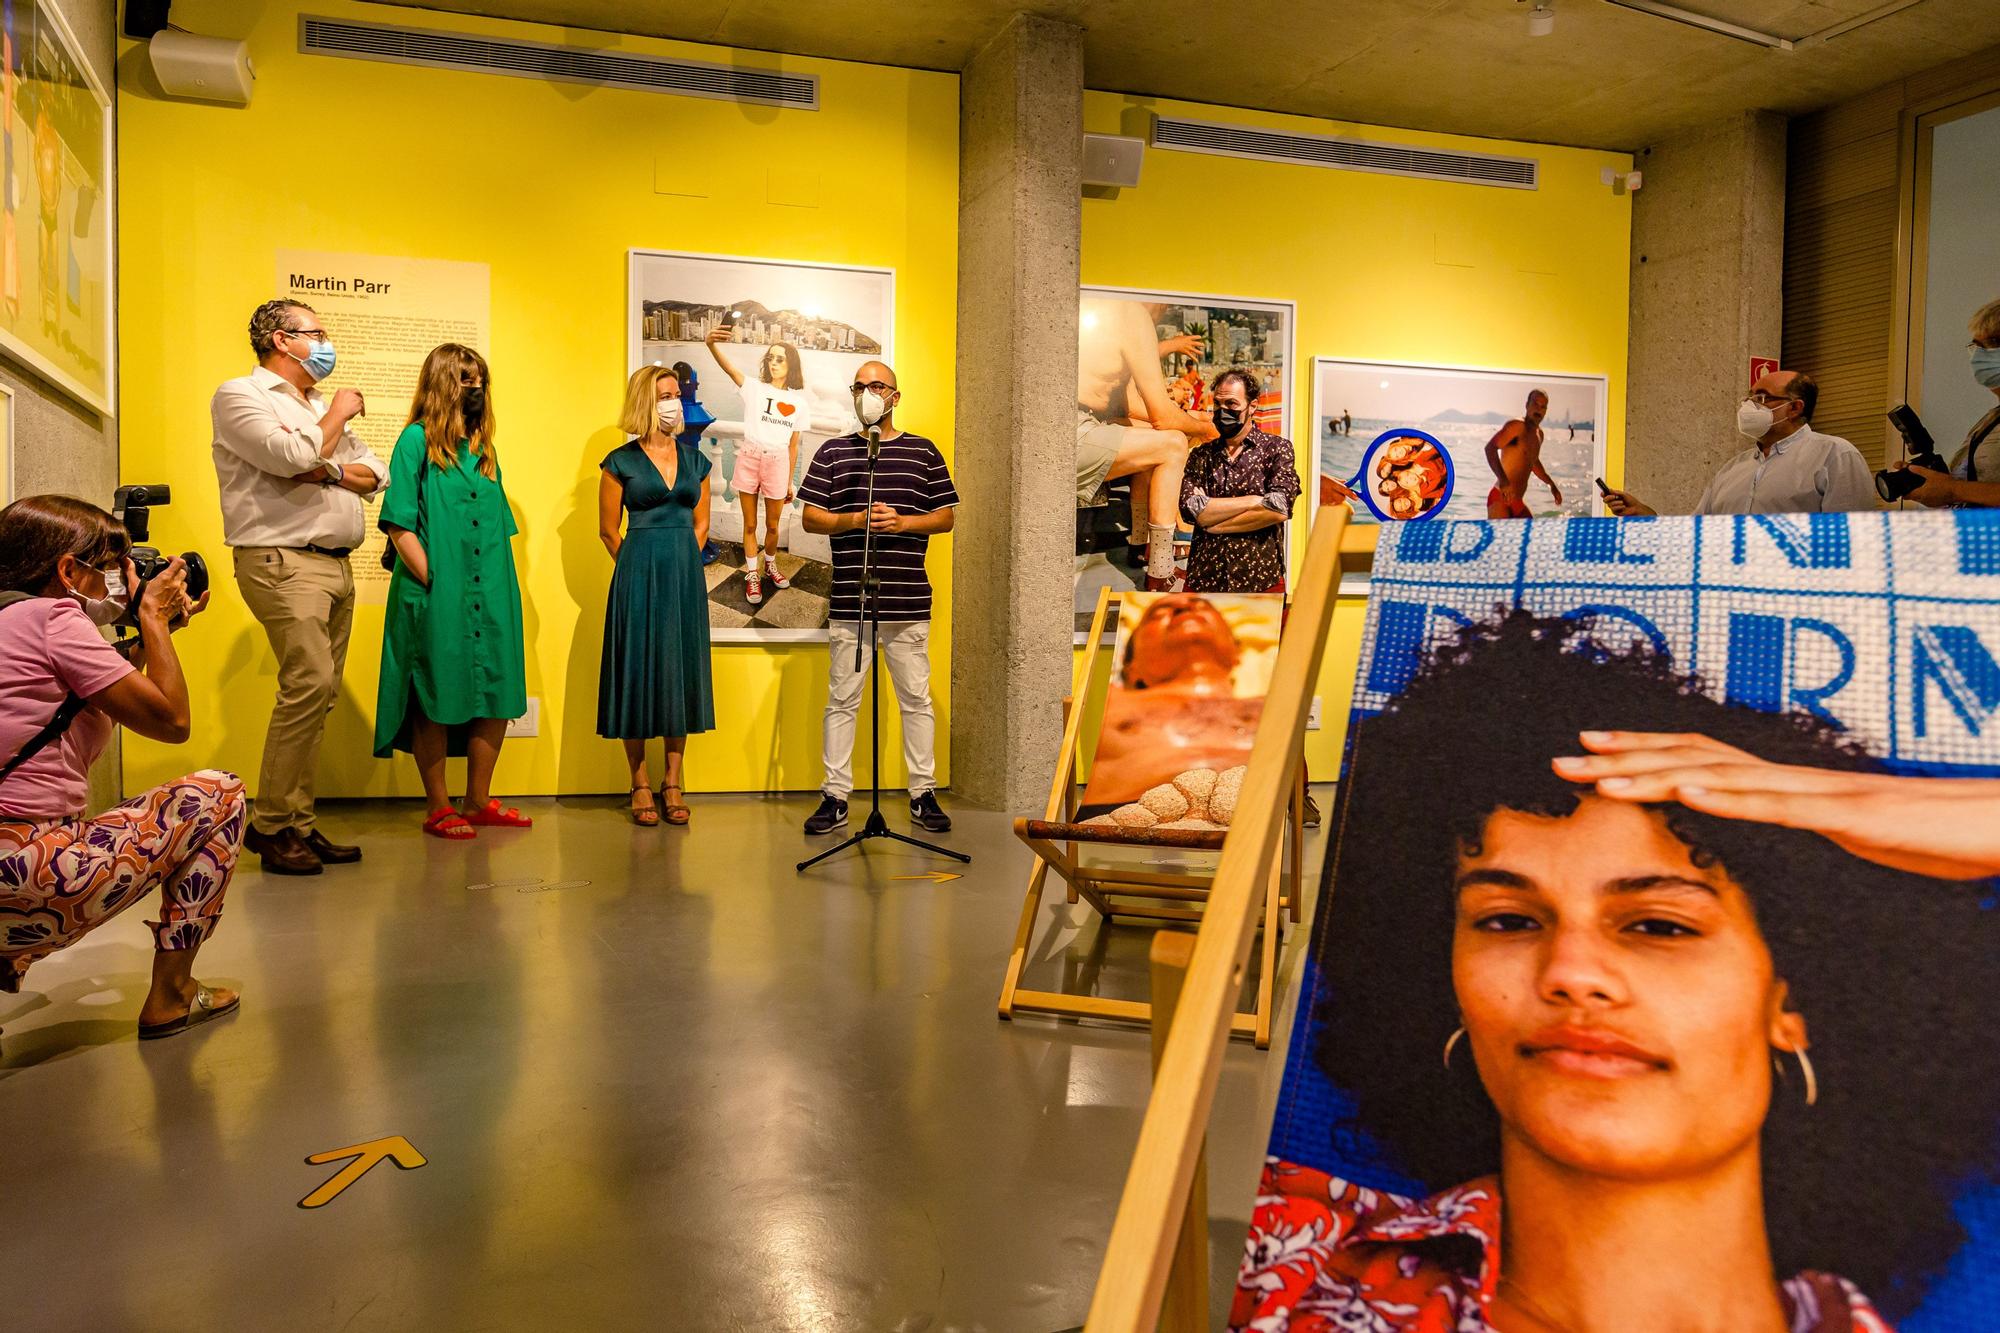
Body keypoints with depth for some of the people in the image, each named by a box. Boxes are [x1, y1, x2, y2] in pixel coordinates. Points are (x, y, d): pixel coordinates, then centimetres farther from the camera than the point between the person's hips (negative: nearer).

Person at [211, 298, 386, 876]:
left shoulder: (319, 404, 23)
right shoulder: (240, 395, 0)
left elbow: (376, 473, 15)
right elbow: (292, 457, -16)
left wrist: (329, 470, -5)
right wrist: (338, 415, 0)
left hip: (336, 564, 8)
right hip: (283, 561, -8)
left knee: (318, 694, 5)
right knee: (309, 682, -18)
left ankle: (299, 824, 9)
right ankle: (271, 826, -10)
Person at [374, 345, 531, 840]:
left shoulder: (483, 447, 16)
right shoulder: (417, 440, -3)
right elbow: (399, 524, -9)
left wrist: (501, 584, 8)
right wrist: (433, 582, -14)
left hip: (491, 595, 6)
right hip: (437, 596, -6)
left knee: (496, 697, 7)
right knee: (437, 702, 2)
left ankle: (479, 802, 19)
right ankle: (439, 809, 13)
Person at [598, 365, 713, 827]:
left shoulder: (694, 458, 10)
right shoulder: (620, 462, -1)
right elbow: (609, 530, 3)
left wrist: (681, 565, 5)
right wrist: (640, 571, 4)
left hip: (685, 573, 3)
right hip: (638, 573, -3)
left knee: (681, 671, 5)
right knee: (639, 671, 0)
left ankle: (673, 783, 13)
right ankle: (640, 783, 9)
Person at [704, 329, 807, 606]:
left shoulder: (800, 402, 3)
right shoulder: (755, 388, -3)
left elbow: (793, 445, 8)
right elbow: (728, 368, -23)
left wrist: (790, 482, 10)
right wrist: (711, 344, -43)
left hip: (778, 463, 1)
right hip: (749, 459, -1)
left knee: (772, 526, 13)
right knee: (750, 524, 9)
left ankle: (770, 566, 39)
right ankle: (752, 575, 24)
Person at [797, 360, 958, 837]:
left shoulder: (923, 451, 9)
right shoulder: (833, 452, 9)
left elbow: (946, 517, 7)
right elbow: (811, 518, 5)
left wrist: (901, 522, -10)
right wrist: (856, 520, -11)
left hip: (908, 602, 0)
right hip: (849, 601, 0)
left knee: (916, 700, 6)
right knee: (841, 701, 4)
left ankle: (924, 794, 16)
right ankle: (836, 797, 12)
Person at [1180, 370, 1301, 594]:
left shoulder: (1277, 448, 2)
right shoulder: (1200, 455, 8)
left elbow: (1279, 509, -13)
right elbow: (1191, 508, -8)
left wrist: (1213, 523, -9)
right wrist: (1256, 500, -12)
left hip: (1261, 581, -2)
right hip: (1203, 580, 2)